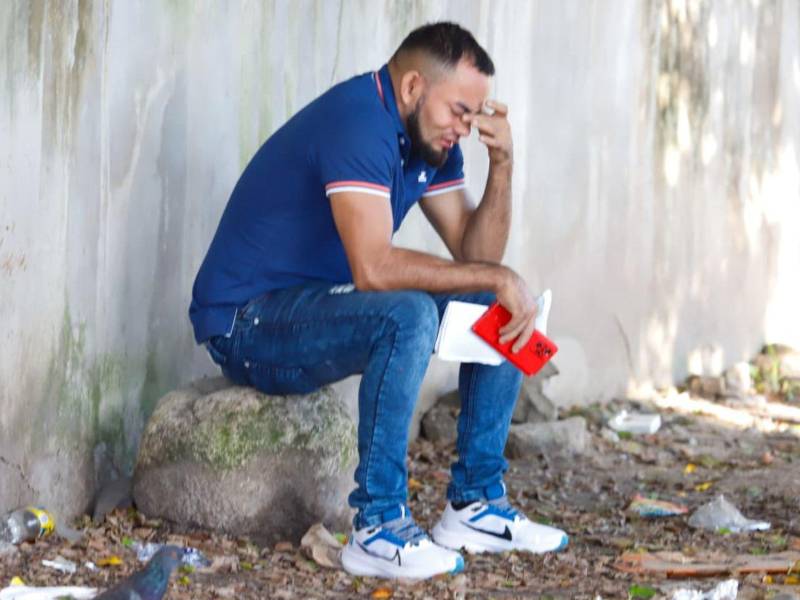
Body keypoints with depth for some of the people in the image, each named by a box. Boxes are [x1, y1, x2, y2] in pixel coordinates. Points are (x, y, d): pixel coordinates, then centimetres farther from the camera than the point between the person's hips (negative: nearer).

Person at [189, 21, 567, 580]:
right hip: (246, 324, -10)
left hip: (320, 304, 10)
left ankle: (477, 503, 6)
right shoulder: (357, 121, -24)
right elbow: (374, 267, -34)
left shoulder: (430, 138, 6)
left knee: (502, 307, 3)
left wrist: (502, 164, -9)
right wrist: (496, 278, -28)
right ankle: (379, 529, -29)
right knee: (409, 314, -34)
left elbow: (475, 254, 5)